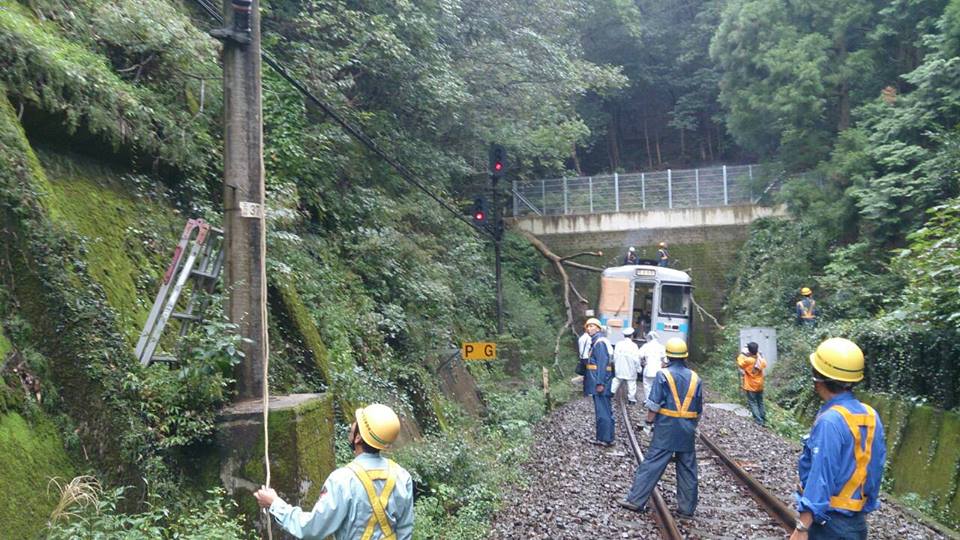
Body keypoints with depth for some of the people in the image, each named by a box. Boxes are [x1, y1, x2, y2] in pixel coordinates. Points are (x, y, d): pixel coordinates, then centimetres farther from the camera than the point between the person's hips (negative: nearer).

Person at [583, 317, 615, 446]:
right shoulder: (596, 341, 16)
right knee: (603, 410, 14)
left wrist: (600, 383, -23)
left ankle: (606, 439, 0)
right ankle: (603, 438, 21)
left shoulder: (599, 342, -14)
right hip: (598, 381, 10)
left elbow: (602, 363, -20)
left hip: (600, 383, -10)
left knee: (603, 411, -5)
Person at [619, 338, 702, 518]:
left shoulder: (663, 375, -8)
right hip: (688, 430, 4)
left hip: (666, 428, -4)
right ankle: (687, 508, 17)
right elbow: (699, 408, 11)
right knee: (687, 469, 10)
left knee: (652, 464, -2)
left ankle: (636, 500, 0)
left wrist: (649, 421, 2)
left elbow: (654, 404, -10)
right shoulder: (695, 378, 5)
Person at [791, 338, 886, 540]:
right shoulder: (871, 416, 2)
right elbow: (875, 471, 9)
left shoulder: (830, 422, -22)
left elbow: (821, 479, -24)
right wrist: (864, 510, 20)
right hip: (857, 522, 8)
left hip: (829, 522, -8)